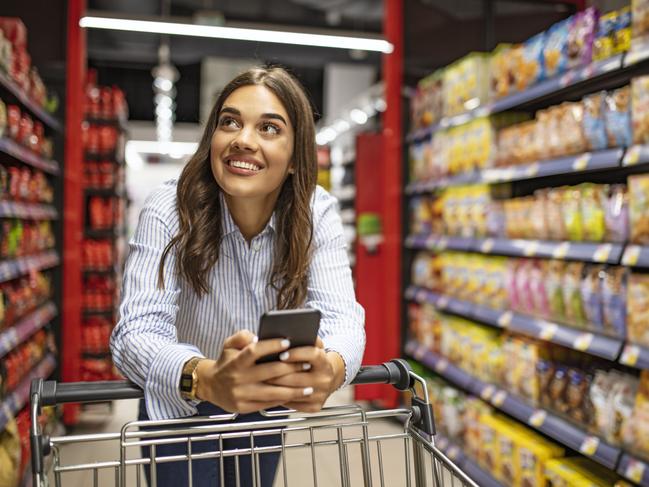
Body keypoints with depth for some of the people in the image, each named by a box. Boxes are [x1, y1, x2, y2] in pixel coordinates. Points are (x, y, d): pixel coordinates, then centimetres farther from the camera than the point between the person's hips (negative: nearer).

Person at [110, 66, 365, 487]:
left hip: (266, 411, 3)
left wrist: (331, 368, -51)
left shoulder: (317, 212, -19)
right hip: (181, 412, -2)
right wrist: (206, 379, -55)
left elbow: (342, 316, -27)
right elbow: (137, 331, -34)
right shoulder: (169, 210, -25)